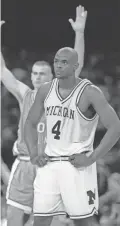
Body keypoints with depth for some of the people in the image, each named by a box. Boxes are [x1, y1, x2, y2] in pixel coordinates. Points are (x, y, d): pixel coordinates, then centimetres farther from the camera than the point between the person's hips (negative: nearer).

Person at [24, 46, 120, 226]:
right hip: (49, 164, 5)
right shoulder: (46, 90, 6)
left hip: (77, 165, -5)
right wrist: (34, 155, 5)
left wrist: (91, 159, -16)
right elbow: (30, 123, 19)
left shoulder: (90, 92, -11)